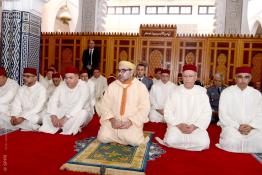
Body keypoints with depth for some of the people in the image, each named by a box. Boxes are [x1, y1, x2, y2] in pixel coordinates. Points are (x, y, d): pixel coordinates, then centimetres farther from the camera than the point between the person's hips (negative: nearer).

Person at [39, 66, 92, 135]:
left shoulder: (83, 87, -16)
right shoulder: (61, 87, 0)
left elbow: (79, 106, -28)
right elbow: (52, 101, -12)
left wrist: (65, 118, -34)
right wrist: (53, 116, -29)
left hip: (76, 114, -3)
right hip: (62, 113, 4)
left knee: (83, 113, -35)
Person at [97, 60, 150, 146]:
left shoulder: (141, 87, -3)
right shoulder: (112, 86, 5)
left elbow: (144, 108, -7)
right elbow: (105, 105, 3)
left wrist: (131, 121, -18)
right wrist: (111, 119, -14)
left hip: (132, 123, -2)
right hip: (113, 121, 3)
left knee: (134, 141, -24)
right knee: (103, 137, -17)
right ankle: (119, 136, 13)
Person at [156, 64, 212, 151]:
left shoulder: (201, 92, 4)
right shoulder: (175, 92, 4)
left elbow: (207, 113, 0)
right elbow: (168, 112, 0)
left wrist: (194, 126, -14)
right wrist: (179, 125, -14)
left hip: (196, 127, 2)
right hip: (177, 126, -1)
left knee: (203, 143, -26)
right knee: (171, 140, -30)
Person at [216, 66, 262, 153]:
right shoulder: (226, 92, 0)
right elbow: (223, 115, -4)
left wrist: (250, 126, -13)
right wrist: (238, 126, -15)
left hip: (252, 127, 3)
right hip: (231, 126, -3)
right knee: (232, 143, -32)